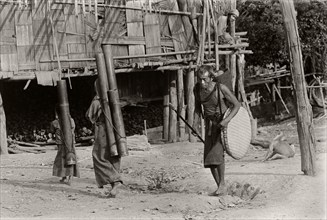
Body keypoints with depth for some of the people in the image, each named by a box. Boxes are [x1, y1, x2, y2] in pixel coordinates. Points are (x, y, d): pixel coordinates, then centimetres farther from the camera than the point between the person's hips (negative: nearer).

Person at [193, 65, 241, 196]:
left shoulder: (221, 88, -23)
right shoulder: (197, 89, -8)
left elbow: (237, 105, -16)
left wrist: (226, 120, -31)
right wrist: (195, 123, -9)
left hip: (223, 124, -5)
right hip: (210, 125, 5)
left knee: (217, 152, -24)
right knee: (209, 158, -1)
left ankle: (222, 184, -11)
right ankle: (220, 187, 10)